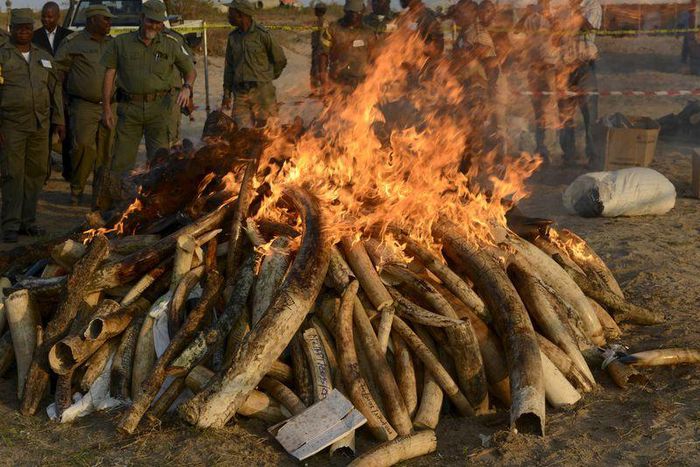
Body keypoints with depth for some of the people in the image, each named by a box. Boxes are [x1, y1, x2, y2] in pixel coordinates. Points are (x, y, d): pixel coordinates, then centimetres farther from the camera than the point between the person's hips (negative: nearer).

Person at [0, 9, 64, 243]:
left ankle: (28, 221, 17)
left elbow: (55, 90, 17)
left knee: (36, 173, 7)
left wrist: (58, 120, 11)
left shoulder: (44, 58, 14)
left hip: (40, 125, 5)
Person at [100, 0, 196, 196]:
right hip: (129, 108, 0)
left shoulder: (171, 46, 8)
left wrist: (187, 88, -5)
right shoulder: (121, 43, 7)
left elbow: (190, 70, 18)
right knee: (122, 158, 0)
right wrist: (106, 108, 0)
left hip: (159, 107, 0)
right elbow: (109, 75, 7)